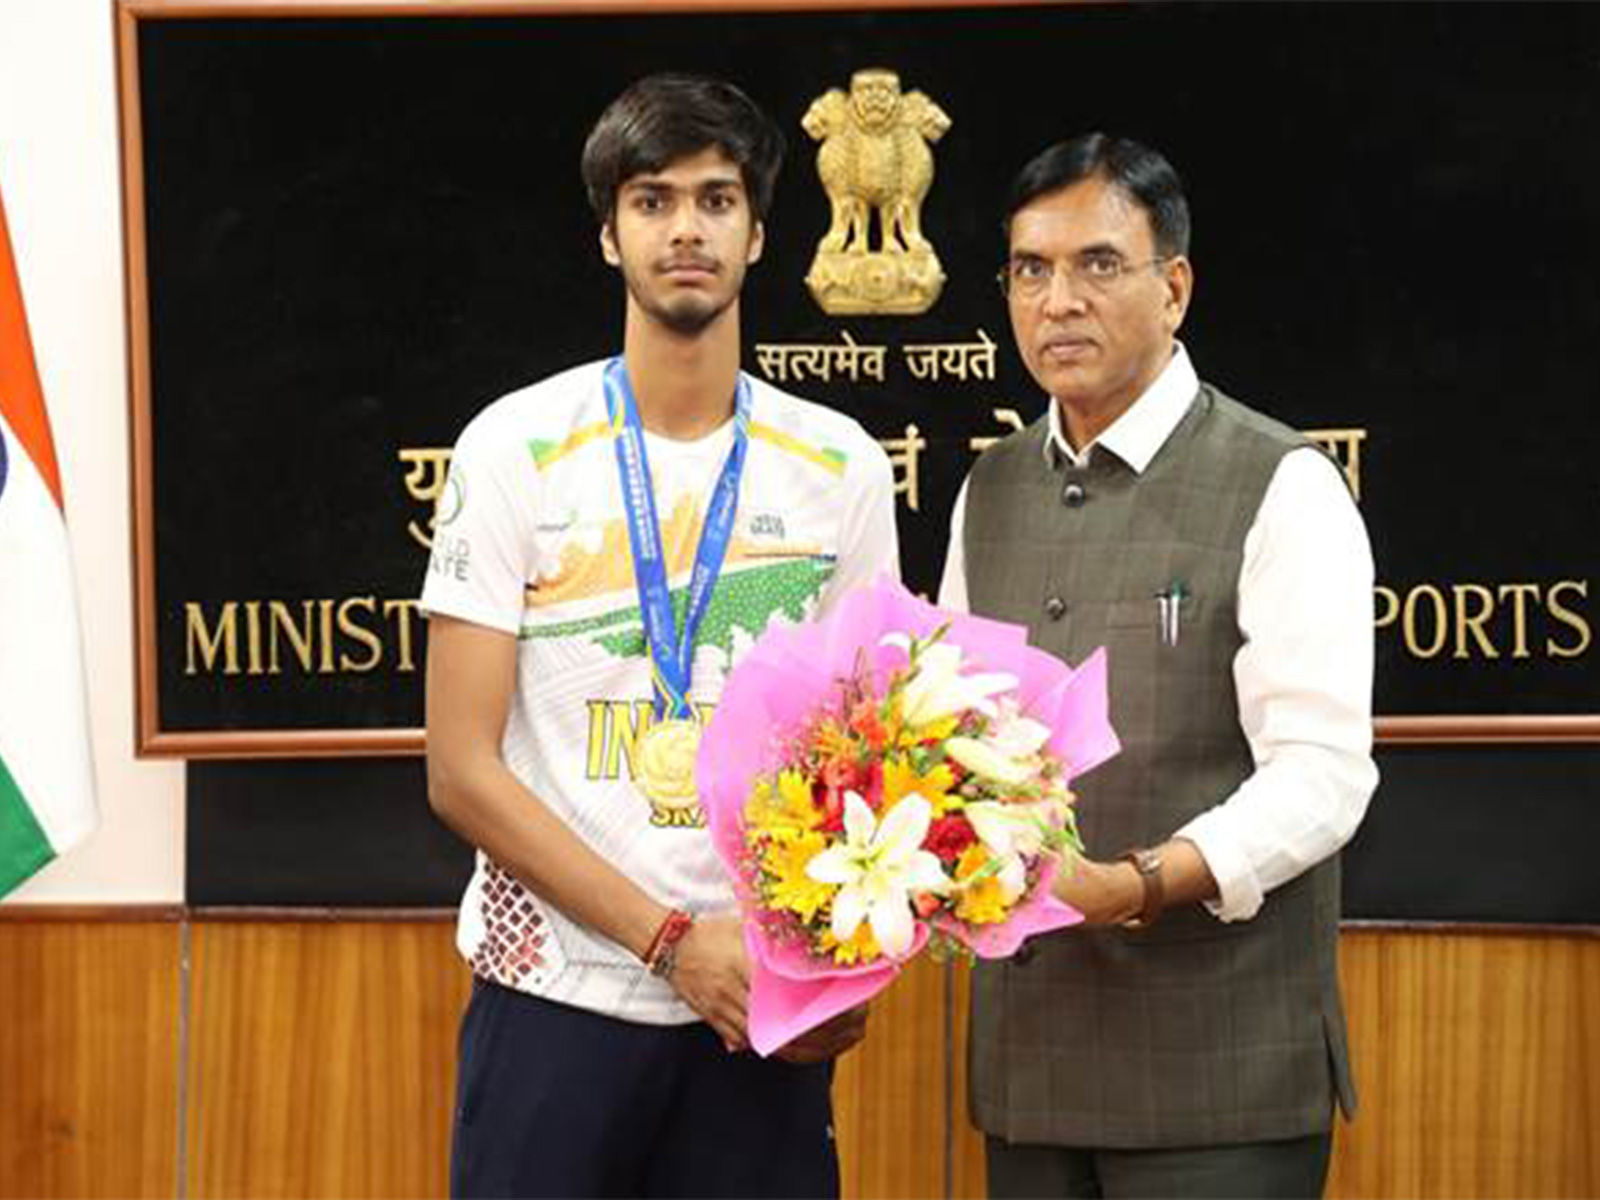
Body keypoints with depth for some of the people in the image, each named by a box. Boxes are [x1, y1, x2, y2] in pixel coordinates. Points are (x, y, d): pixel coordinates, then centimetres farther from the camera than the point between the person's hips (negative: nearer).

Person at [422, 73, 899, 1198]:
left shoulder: (842, 466, 5)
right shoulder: (515, 450, -3)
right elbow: (463, 770, -6)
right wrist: (672, 940, -13)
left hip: (758, 1012, 2)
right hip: (555, 997, -2)